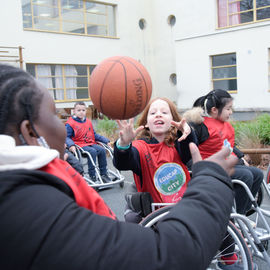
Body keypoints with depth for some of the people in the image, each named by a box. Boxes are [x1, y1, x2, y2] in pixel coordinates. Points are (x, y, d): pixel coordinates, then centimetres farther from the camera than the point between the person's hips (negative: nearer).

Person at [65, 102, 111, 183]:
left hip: (91, 144, 6)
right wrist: (71, 145, -26)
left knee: (102, 150, -19)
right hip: (80, 145, -6)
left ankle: (103, 174, -10)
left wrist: (106, 140, 16)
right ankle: (92, 176, -26)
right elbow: (67, 137, -6)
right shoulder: (70, 123, -3)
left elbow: (94, 135, 23)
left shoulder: (88, 122, 17)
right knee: (93, 151, -32)